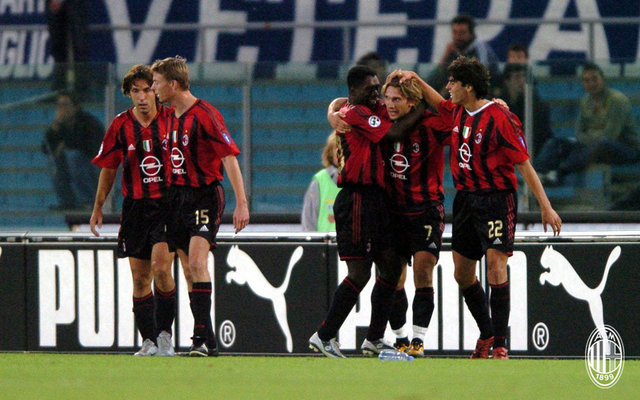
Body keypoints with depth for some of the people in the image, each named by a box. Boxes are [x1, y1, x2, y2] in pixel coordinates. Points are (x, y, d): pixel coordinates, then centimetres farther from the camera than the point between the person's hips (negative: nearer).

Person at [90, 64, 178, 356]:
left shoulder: (172, 120, -3)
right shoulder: (121, 125, 2)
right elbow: (109, 168, 13)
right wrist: (98, 207, 14)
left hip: (168, 204, -3)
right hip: (135, 207, 3)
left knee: (161, 269, -18)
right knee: (140, 278, 3)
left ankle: (165, 333, -4)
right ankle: (149, 341, 11)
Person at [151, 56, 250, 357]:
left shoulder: (205, 115, -13)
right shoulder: (172, 117, 12)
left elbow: (229, 157, -15)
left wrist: (241, 203, -21)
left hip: (204, 194, -8)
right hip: (178, 195, 8)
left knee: (197, 261, -21)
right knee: (189, 270, 7)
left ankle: (202, 337, -24)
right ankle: (206, 341, 11)